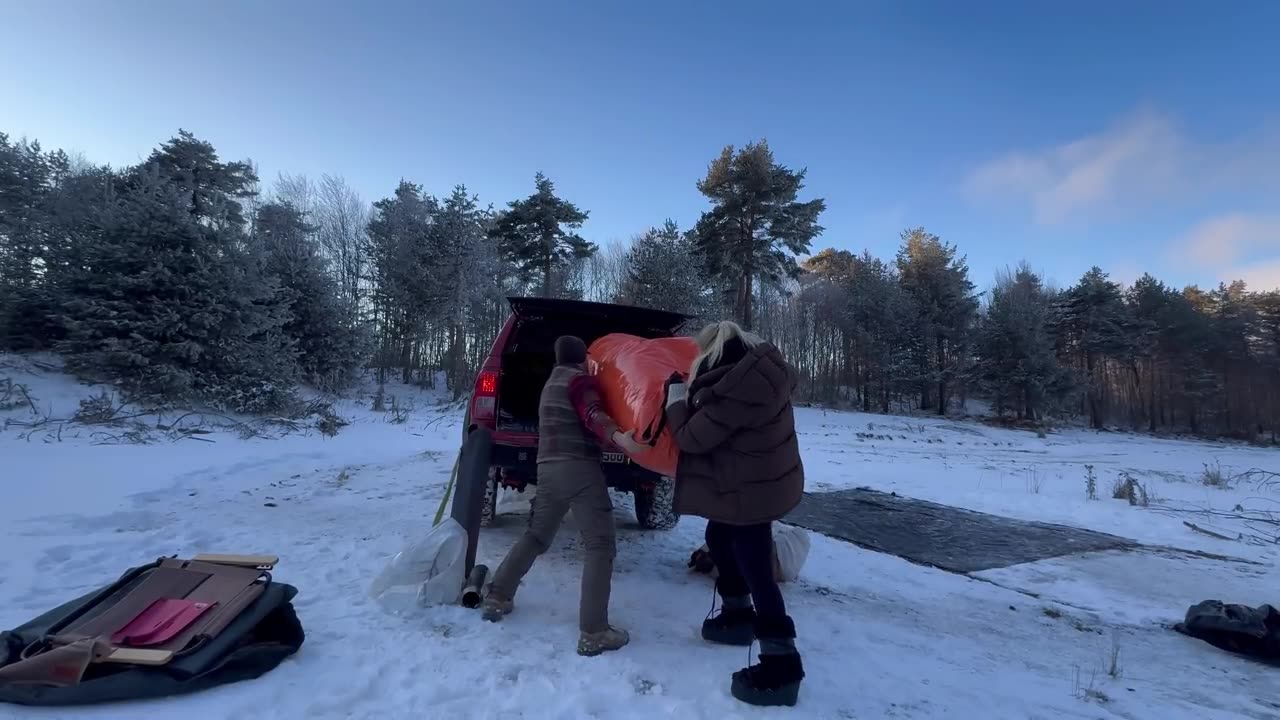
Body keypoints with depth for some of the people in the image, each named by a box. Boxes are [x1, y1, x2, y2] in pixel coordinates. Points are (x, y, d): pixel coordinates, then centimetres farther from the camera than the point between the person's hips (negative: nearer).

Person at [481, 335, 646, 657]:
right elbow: (592, 413, -23)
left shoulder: (552, 383, 24)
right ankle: (593, 631, -11)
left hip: (549, 467, 8)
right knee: (600, 545, -7)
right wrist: (617, 435, -40)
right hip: (579, 467, -8)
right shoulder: (580, 379, -2)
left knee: (536, 536, 22)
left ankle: (497, 597, 25)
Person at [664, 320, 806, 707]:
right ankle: (738, 616, 40)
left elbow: (692, 438, -18)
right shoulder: (758, 369, -2)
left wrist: (677, 400, -4)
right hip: (762, 480, 10)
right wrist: (692, 395, 5)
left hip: (753, 489, -10)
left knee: (755, 571, -2)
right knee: (718, 538, 24)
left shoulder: (735, 392, -31)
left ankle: (781, 665, 9)